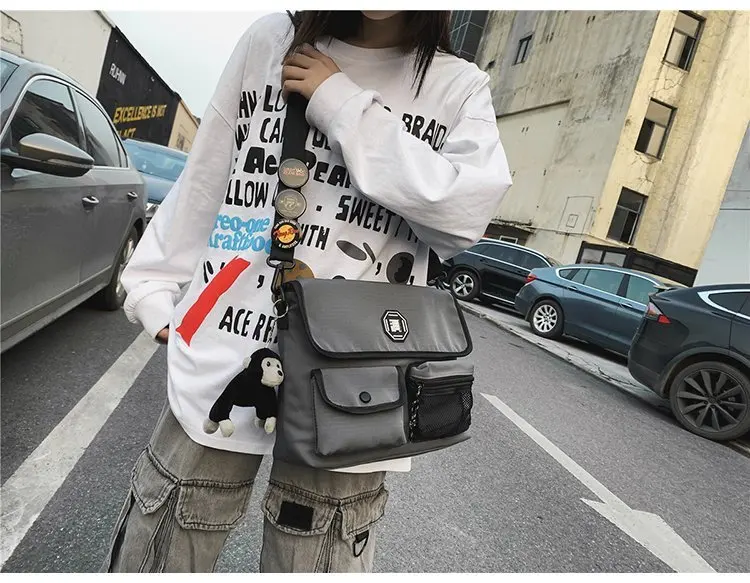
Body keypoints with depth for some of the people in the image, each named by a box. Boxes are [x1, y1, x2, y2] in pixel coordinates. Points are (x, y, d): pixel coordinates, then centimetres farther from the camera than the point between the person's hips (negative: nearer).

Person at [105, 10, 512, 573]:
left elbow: (469, 209, -11)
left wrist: (343, 104, -9)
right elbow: (203, 182, 12)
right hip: (223, 359, 2)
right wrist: (154, 287, 14)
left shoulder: (460, 88, 6)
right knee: (152, 556, 13)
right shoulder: (271, 40, 9)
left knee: (314, 562, 12)